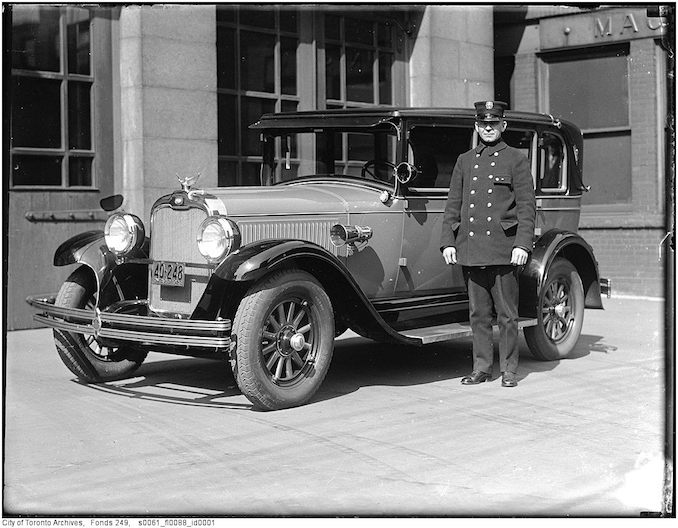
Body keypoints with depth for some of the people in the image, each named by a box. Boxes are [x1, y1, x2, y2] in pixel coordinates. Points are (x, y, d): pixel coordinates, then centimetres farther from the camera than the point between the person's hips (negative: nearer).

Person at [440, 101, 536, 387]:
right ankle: (481, 368, 16)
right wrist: (447, 241, 6)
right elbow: (453, 204, 14)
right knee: (478, 313, 8)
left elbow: (527, 205, -2)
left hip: (503, 249, -4)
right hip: (470, 250, 4)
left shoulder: (516, 159, 2)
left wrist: (522, 244, -11)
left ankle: (509, 370, 12)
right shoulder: (464, 161, 14)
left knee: (506, 314, 2)